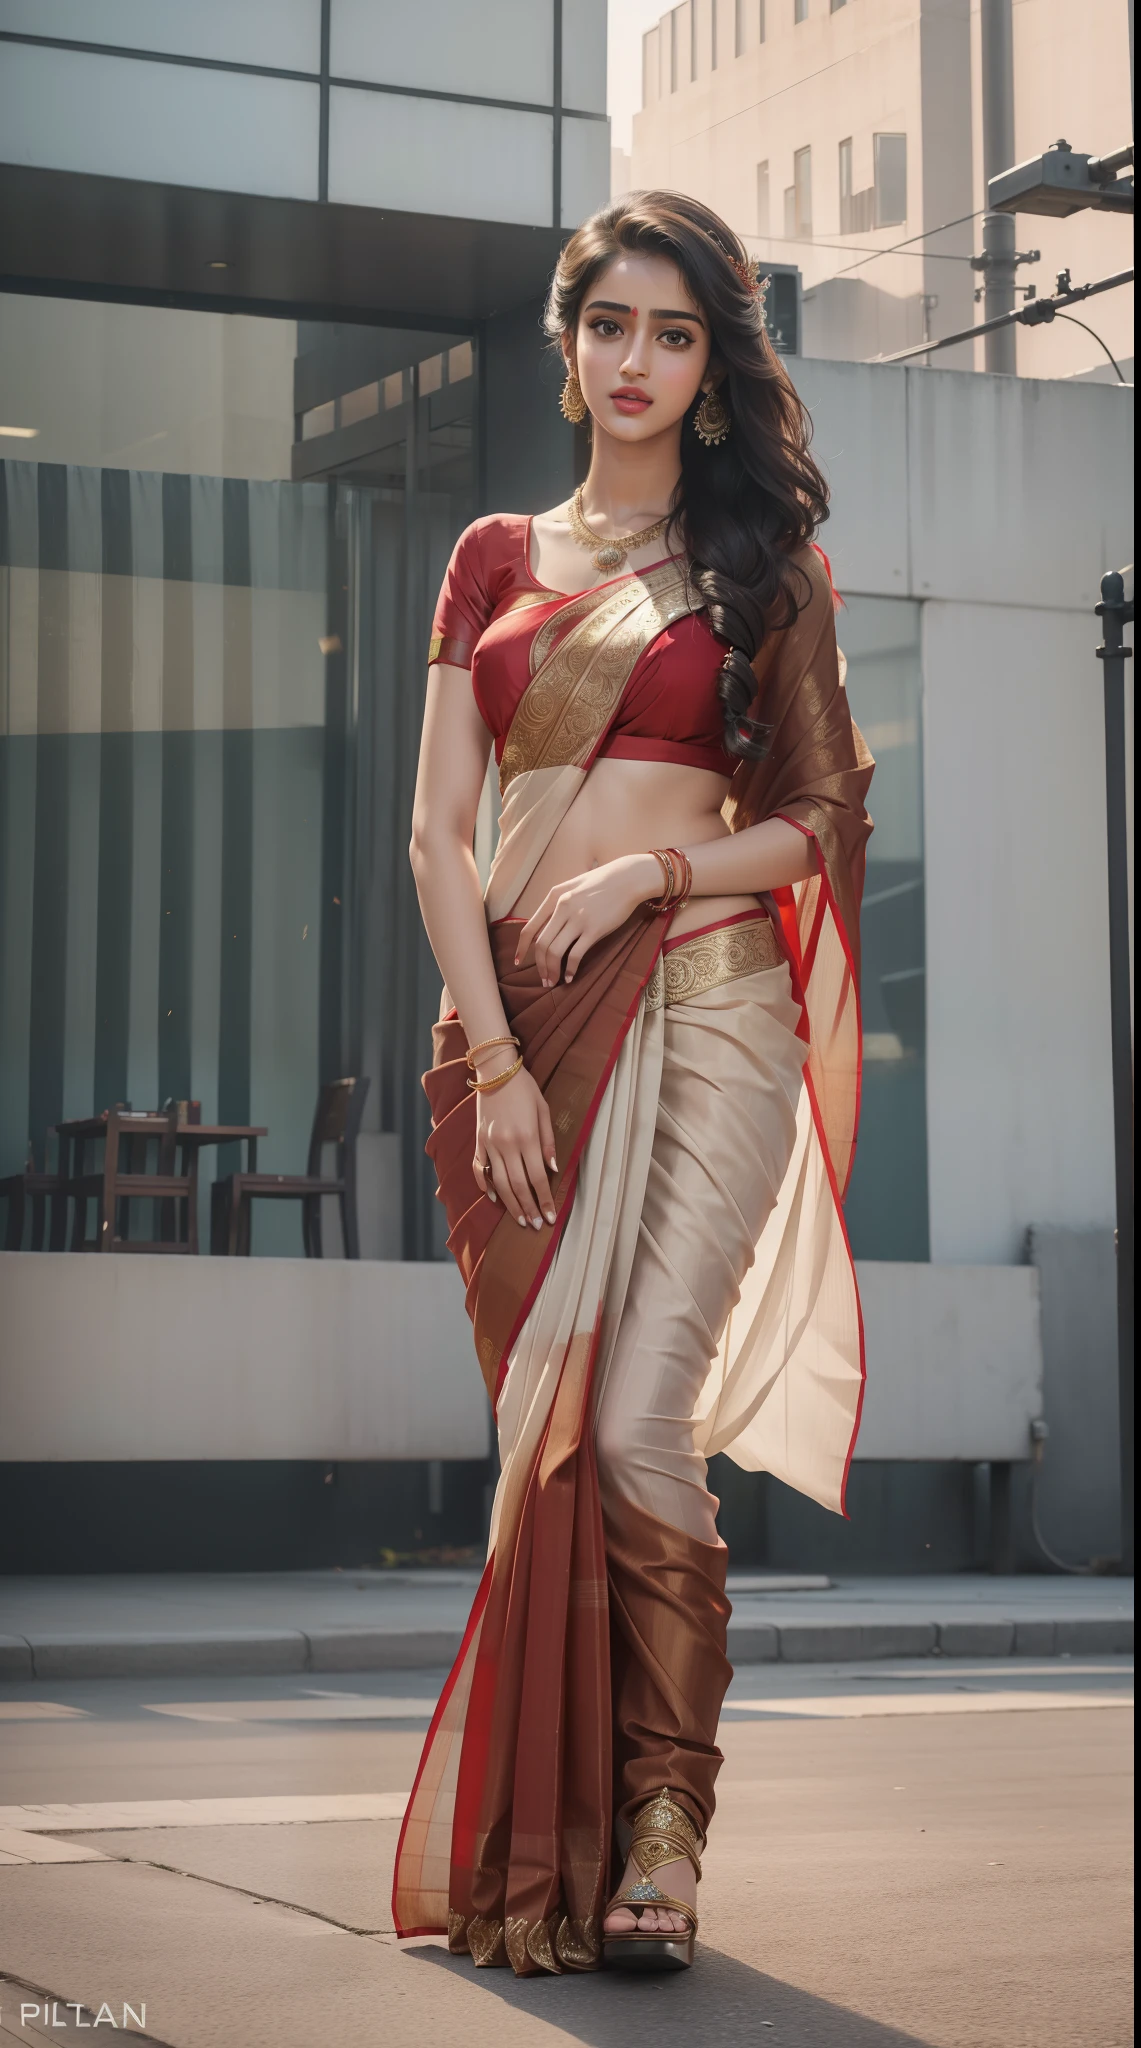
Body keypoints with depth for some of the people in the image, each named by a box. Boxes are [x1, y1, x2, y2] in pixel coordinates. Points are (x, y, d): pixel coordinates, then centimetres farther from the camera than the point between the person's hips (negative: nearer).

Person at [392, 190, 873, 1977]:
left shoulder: (763, 562, 10)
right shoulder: (496, 558, 16)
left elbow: (820, 819, 6)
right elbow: (439, 832, 8)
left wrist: (653, 865, -10)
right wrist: (492, 1055, -4)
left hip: (696, 1007, -3)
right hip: (514, 1029, 3)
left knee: (633, 1426, -15)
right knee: (546, 1444, 1)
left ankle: (660, 1819, -6)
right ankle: (544, 1842, 9)